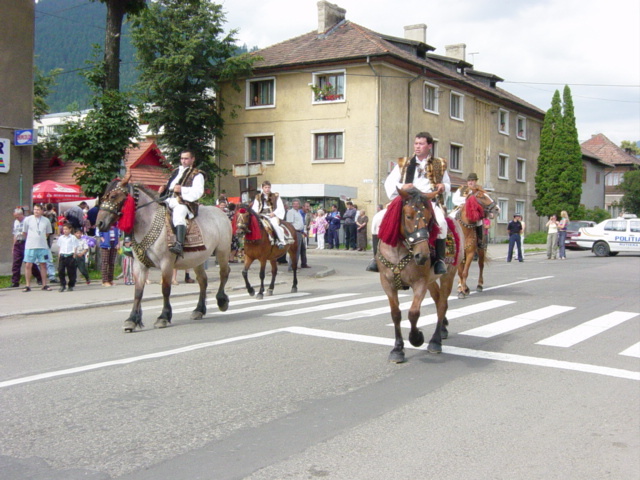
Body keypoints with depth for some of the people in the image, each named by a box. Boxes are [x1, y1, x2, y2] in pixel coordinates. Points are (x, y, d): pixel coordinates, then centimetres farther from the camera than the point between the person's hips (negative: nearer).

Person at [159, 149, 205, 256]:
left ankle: (179, 245, -52)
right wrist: (164, 188, 10)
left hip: (184, 203, -8)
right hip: (169, 201, 8)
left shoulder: (197, 174, 7)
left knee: (178, 212, -38)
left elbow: (198, 192, -8)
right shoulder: (176, 171, 28)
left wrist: (182, 190, -20)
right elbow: (170, 185, 34)